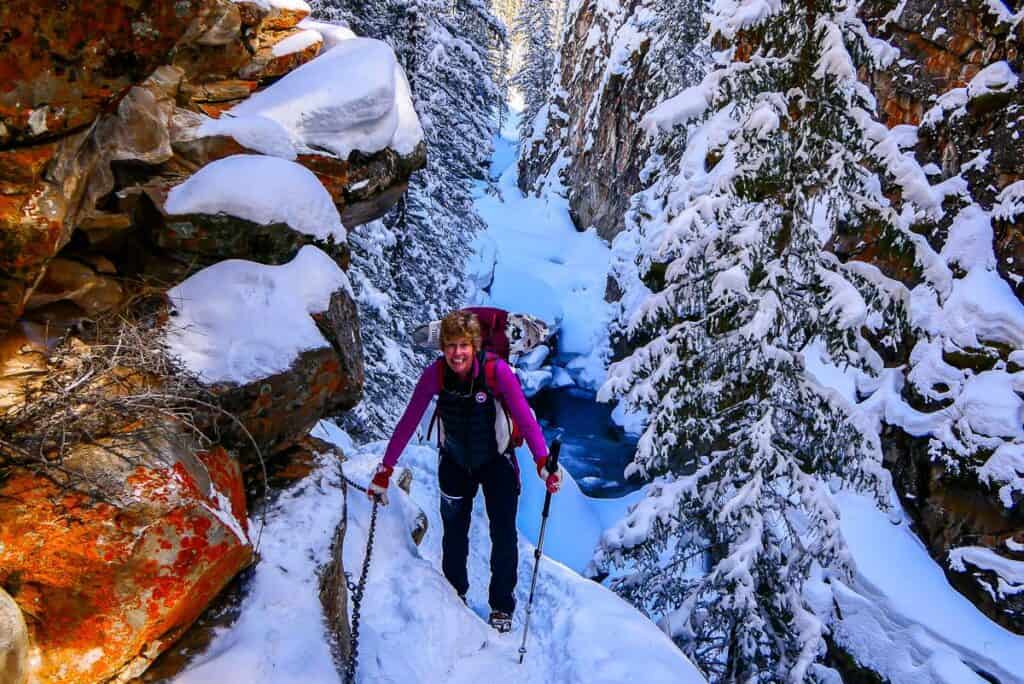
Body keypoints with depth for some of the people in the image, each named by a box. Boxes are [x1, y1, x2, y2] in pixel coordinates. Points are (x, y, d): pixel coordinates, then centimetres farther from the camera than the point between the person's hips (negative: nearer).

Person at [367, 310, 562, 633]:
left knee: (503, 536, 3)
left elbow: (525, 418, -31)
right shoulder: (435, 374, -21)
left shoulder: (497, 370, -28)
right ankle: (454, 597, 39)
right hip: (454, 463, 2)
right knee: (454, 535, 14)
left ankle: (502, 606, 25)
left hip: (497, 461, -2)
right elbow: (408, 421, -18)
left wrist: (543, 462, -44)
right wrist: (384, 471, -19)